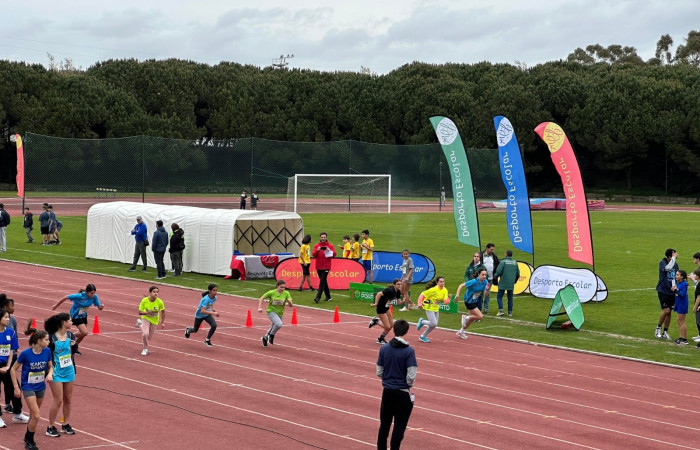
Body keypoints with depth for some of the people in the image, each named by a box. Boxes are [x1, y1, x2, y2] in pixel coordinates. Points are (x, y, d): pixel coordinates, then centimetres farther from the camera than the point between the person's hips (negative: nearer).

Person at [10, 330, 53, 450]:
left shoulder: (47, 351, -8)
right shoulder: (26, 354, -20)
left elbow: (50, 366, 9)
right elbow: (13, 370, -8)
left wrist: (50, 374, -13)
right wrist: (16, 387, -9)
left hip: (41, 387, 5)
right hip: (28, 387, -5)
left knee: (33, 414, 18)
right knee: (37, 416, -13)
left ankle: (28, 436, 41)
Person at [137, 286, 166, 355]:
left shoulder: (159, 302, -23)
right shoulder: (144, 300, -23)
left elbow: (163, 311, -6)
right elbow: (140, 312, -14)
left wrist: (162, 322, -2)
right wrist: (147, 312, -34)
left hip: (154, 320, 2)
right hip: (146, 319, -2)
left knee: (149, 338, 9)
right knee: (145, 334, -23)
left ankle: (141, 325, 41)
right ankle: (145, 349, 4)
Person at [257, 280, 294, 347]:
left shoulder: (286, 293, -8)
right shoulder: (272, 292, -12)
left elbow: (291, 305, -10)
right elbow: (262, 298, -2)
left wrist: (290, 303, -33)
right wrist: (259, 308, -13)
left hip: (279, 313, 4)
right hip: (271, 311, -4)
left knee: (273, 329, 15)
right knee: (279, 324, -29)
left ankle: (265, 338, 44)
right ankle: (271, 335, -4)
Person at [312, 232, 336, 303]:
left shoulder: (330, 245, 3)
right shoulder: (316, 245, 8)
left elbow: (334, 254, -3)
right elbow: (313, 254, -2)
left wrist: (329, 250, -21)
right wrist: (317, 250, -21)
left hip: (326, 267, -4)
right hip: (318, 267, 4)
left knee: (322, 282, -12)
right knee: (324, 281, 12)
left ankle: (318, 297, -18)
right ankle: (328, 296, 23)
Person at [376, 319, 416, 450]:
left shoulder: (384, 349, -2)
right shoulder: (409, 351, -15)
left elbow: (379, 373, 2)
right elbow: (411, 376, -17)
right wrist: (409, 385, 3)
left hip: (387, 391, 4)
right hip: (403, 393, -4)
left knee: (384, 424, 16)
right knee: (399, 427, 5)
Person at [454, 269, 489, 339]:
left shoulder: (485, 282, -7)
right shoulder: (474, 282, -25)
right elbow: (461, 285, -20)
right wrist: (457, 294, -33)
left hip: (475, 301, 8)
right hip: (469, 301, -8)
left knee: (471, 318, 18)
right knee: (480, 316, -14)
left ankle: (461, 332, 38)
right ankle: (466, 317, 9)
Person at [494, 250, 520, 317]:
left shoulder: (503, 262, -9)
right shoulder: (515, 263, 7)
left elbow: (498, 271, -15)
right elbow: (518, 274, 11)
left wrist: (495, 276, 6)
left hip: (503, 283, -4)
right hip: (511, 284, 4)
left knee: (499, 297, 4)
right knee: (510, 298, 12)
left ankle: (501, 310, -8)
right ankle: (510, 312, 12)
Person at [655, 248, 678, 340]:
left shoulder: (675, 264, 7)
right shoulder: (662, 263, -10)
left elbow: (675, 276, 12)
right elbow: (668, 267, -31)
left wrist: (674, 285, -4)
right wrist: (673, 258, -25)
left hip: (671, 291, 6)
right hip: (663, 290, -6)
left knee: (669, 312, 7)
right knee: (666, 310, -14)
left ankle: (665, 332, 15)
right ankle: (658, 329, 4)